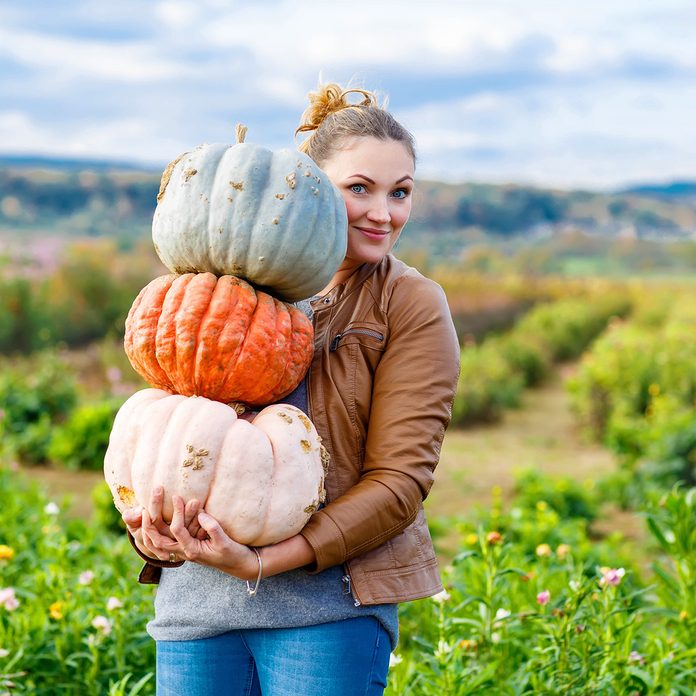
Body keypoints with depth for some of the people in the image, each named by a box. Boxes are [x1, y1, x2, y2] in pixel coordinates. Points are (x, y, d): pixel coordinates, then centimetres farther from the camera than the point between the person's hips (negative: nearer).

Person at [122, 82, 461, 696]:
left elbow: (399, 481, -8)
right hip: (194, 594, 4)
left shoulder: (413, 307, -2)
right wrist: (150, 530, -7)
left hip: (328, 603, -3)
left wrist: (262, 562, -17)